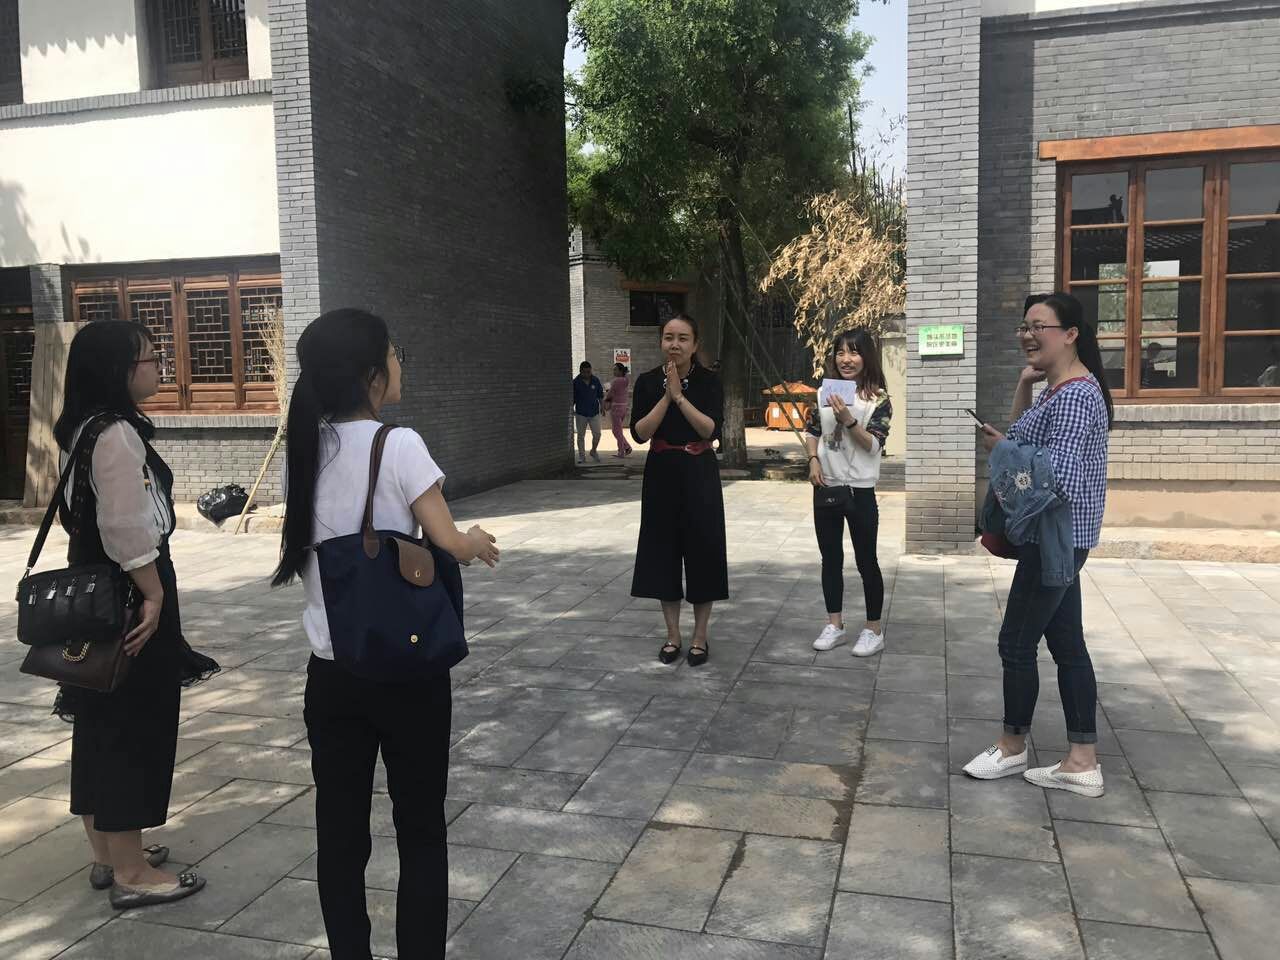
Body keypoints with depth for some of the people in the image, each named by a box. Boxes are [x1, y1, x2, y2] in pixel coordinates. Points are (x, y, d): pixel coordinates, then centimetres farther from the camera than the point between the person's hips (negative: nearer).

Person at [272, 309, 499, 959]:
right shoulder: (398, 445, -15)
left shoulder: (304, 450, 2)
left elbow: (298, 556, 8)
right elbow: (449, 546, -17)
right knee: (420, 831, 12)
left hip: (331, 673, 5)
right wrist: (479, 543, 5)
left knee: (340, 835, 14)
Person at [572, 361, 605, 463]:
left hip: (594, 412, 2)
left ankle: (593, 451, 23)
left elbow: (600, 395, 13)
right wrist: (572, 410, -5)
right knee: (581, 436, 5)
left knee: (597, 434, -1)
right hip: (581, 413, -1)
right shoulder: (575, 382, -5)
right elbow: (572, 399, -1)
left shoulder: (595, 381, 2)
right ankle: (582, 456, 14)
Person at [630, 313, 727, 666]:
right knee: (664, 553, 7)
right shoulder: (647, 382, 0)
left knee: (702, 553, 2)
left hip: (699, 477, -2)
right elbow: (639, 433, -9)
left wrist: (680, 396, -20)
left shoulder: (709, 382, -4)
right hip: (661, 476, 2)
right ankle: (673, 635, 21)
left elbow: (711, 430, -16)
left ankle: (700, 637, 17)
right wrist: (666, 396, -16)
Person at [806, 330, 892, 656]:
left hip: (860, 491, -4)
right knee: (831, 559, 12)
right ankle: (834, 625, 24)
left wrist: (848, 419, -28)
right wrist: (813, 460, -1)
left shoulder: (878, 398, -9)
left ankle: (873, 630, 16)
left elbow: (873, 445, -15)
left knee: (866, 561, 4)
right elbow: (812, 430, 14)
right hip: (826, 488, 5)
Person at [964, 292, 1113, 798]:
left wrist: (1000, 448, -15)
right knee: (1067, 644, 11)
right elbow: (1026, 436, 23)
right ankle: (1083, 763, 17)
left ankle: (1013, 746, 21)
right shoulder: (1059, 388, 13)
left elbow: (1058, 475, -28)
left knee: (1016, 642, 2)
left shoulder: (1076, 395, -20)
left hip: (1055, 538, -11)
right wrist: (1023, 386, 9)